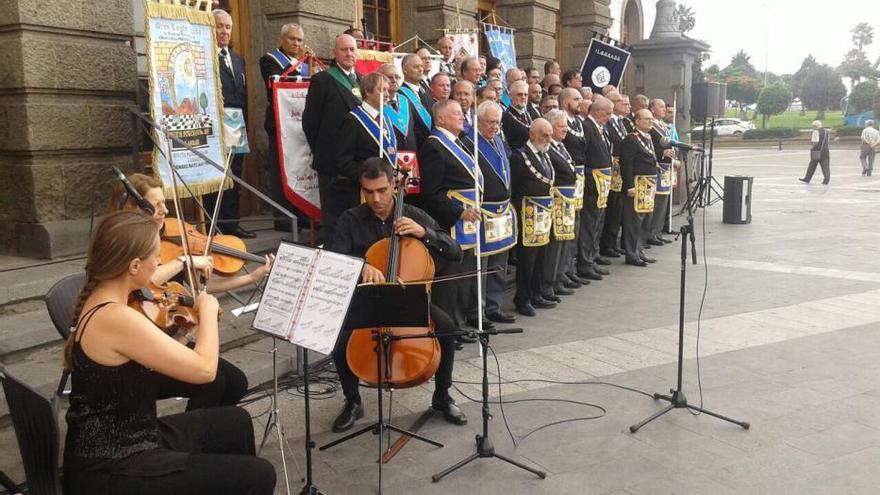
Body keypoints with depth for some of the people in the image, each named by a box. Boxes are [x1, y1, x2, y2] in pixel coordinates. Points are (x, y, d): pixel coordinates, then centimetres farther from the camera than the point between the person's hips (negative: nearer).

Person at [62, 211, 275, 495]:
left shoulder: (99, 301, 3)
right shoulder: (117, 317, -27)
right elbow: (204, 369, -25)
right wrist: (207, 311, -10)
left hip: (113, 444, 10)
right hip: (112, 471, -10)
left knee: (235, 421, 20)